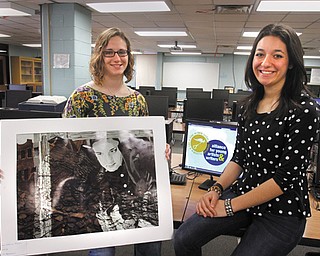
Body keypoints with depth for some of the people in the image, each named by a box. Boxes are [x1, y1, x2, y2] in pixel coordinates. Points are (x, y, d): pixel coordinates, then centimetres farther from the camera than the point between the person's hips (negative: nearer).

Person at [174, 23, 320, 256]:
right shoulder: (249, 105, 6)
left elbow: (287, 176, -18)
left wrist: (231, 206, -14)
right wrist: (217, 189, -6)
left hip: (283, 211, -4)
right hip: (243, 193, 5)